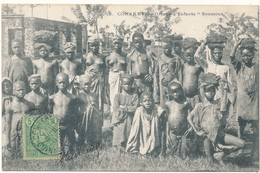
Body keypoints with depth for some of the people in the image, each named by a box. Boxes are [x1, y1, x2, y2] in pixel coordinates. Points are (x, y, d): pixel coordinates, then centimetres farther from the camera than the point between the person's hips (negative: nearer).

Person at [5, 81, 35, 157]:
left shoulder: (30, 105, 4)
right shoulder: (10, 107, -2)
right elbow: (8, 124, 1)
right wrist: (8, 141, 0)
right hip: (15, 135, -1)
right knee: (14, 156, 1)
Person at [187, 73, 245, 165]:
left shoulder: (217, 104, 7)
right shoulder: (199, 106, -3)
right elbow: (189, 117, -1)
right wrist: (196, 131, -6)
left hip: (220, 133, 3)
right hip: (207, 134, -3)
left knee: (241, 144, -11)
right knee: (209, 159, -6)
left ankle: (221, 155, 3)